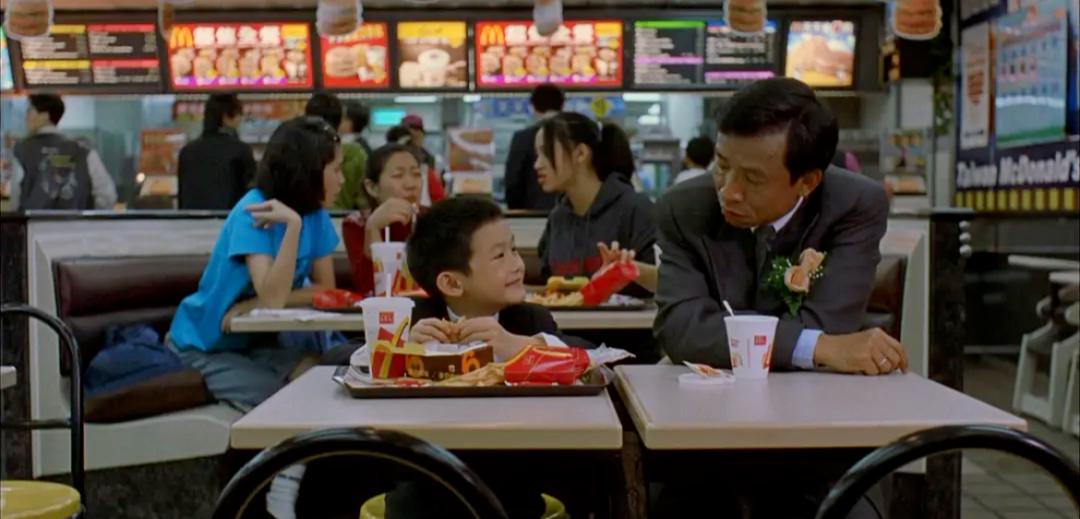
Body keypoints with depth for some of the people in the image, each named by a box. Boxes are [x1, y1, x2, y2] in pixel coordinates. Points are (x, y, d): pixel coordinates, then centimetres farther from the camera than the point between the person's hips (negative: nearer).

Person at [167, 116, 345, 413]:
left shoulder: (315, 214, -4)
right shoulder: (253, 212, -23)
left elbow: (325, 290, -8)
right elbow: (273, 298, -32)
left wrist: (248, 309, -20)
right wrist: (293, 224, -38)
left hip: (258, 340, 6)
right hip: (206, 347, -5)